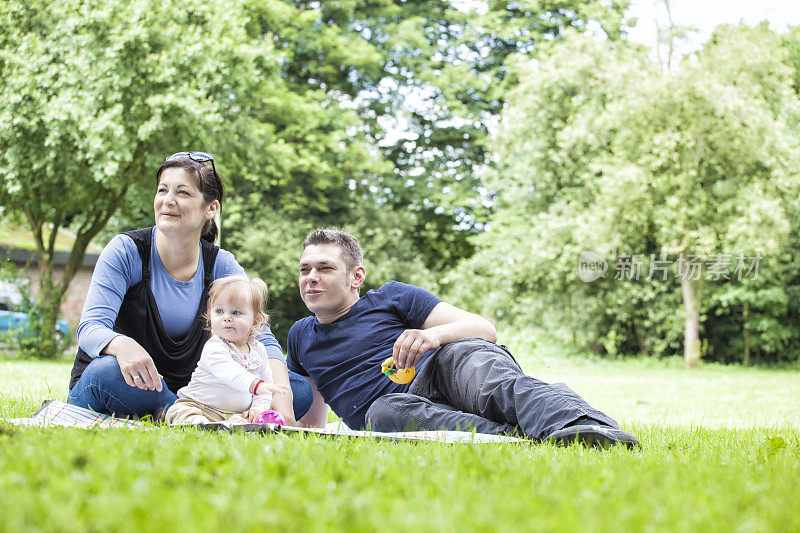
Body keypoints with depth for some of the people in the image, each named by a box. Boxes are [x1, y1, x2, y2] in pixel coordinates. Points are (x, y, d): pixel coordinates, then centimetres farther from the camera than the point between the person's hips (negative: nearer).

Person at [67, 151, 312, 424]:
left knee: (299, 389, -13)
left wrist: (281, 391, -29)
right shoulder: (127, 251, -10)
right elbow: (90, 328, -20)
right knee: (109, 371, -40)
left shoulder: (222, 266, -1)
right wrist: (122, 345, -46)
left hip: (185, 390, 3)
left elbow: (262, 337, -7)